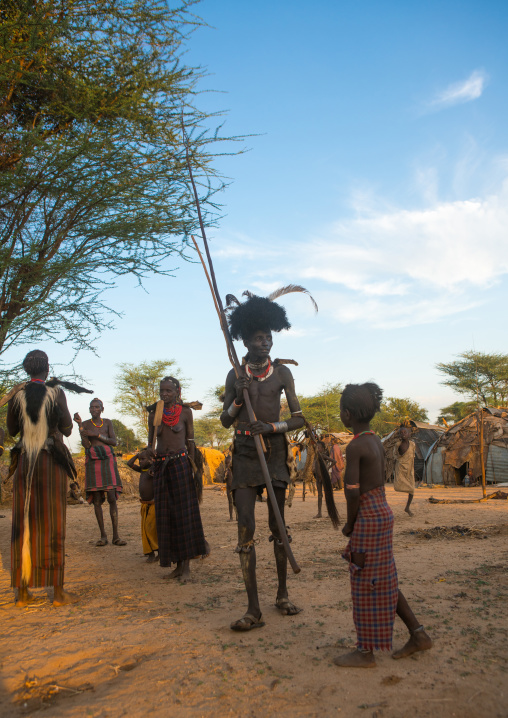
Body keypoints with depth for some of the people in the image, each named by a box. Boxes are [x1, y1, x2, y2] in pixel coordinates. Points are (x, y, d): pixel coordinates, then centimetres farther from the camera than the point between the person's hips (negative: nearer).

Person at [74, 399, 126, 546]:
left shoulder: (108, 422, 10)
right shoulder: (86, 424, 7)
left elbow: (114, 442, 1)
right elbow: (86, 445, -6)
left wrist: (97, 434, -8)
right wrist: (79, 425, -11)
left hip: (107, 460, 0)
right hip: (93, 462, 0)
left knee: (112, 498, -8)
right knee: (96, 500, -2)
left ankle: (116, 535, -6)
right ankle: (103, 535, 4)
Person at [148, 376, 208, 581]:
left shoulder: (185, 411, 2)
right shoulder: (154, 413, 8)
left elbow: (190, 441, 5)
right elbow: (151, 443, 13)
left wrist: (191, 465, 0)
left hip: (180, 463, -3)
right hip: (160, 465, 3)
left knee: (184, 512, -2)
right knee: (166, 515, 5)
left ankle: (186, 565, 5)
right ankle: (178, 565, 14)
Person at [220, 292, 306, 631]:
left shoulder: (282, 372, 2)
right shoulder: (235, 375, 5)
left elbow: (298, 419, 1)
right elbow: (225, 421, 8)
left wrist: (271, 427, -16)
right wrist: (238, 398, -10)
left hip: (275, 452, 0)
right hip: (245, 454, 0)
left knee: (278, 525, 8)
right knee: (246, 527, -6)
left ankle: (283, 595, 25)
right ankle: (254, 610, 0)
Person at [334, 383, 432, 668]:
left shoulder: (355, 447, -18)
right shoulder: (377, 442, 9)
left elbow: (353, 492, -22)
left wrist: (350, 524, -6)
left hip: (368, 519, -9)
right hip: (383, 513, 9)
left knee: (365, 584, 3)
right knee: (383, 582, 18)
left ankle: (366, 652, 15)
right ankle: (418, 635, 24)